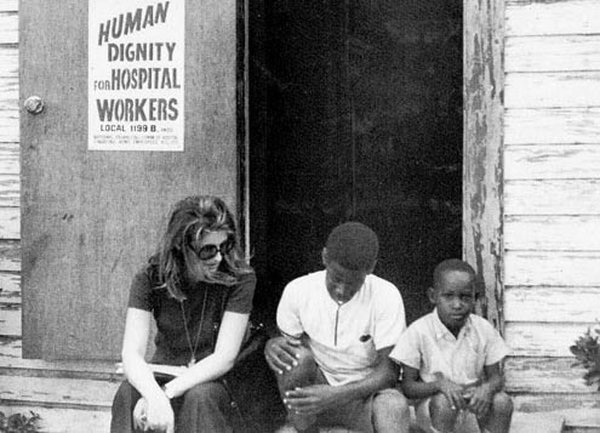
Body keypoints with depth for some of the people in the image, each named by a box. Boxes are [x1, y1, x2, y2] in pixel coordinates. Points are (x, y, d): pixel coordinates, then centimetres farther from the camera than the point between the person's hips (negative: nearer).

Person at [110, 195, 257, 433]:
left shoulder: (239, 277, -14)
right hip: (163, 375, 2)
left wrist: (168, 392, -33)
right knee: (127, 393, -31)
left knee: (200, 396, -36)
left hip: (214, 382, -2)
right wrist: (155, 397, -41)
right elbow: (131, 353, -19)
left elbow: (224, 358, -19)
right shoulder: (151, 278, -9)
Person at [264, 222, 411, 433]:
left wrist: (336, 396, -31)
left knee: (394, 405, -35)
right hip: (316, 390, 2)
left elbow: (389, 371, -16)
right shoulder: (297, 291, -9)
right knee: (298, 355, -29)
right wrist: (271, 345, -24)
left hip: (366, 394, -2)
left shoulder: (386, 296, -14)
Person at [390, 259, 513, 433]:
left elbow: (496, 377, 0)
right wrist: (439, 384, -30)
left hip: (474, 401, 3)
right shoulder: (418, 332, -13)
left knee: (502, 402, -26)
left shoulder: (484, 330, -5)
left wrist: (487, 388, -26)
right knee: (444, 402, -36)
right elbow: (408, 386, -10)